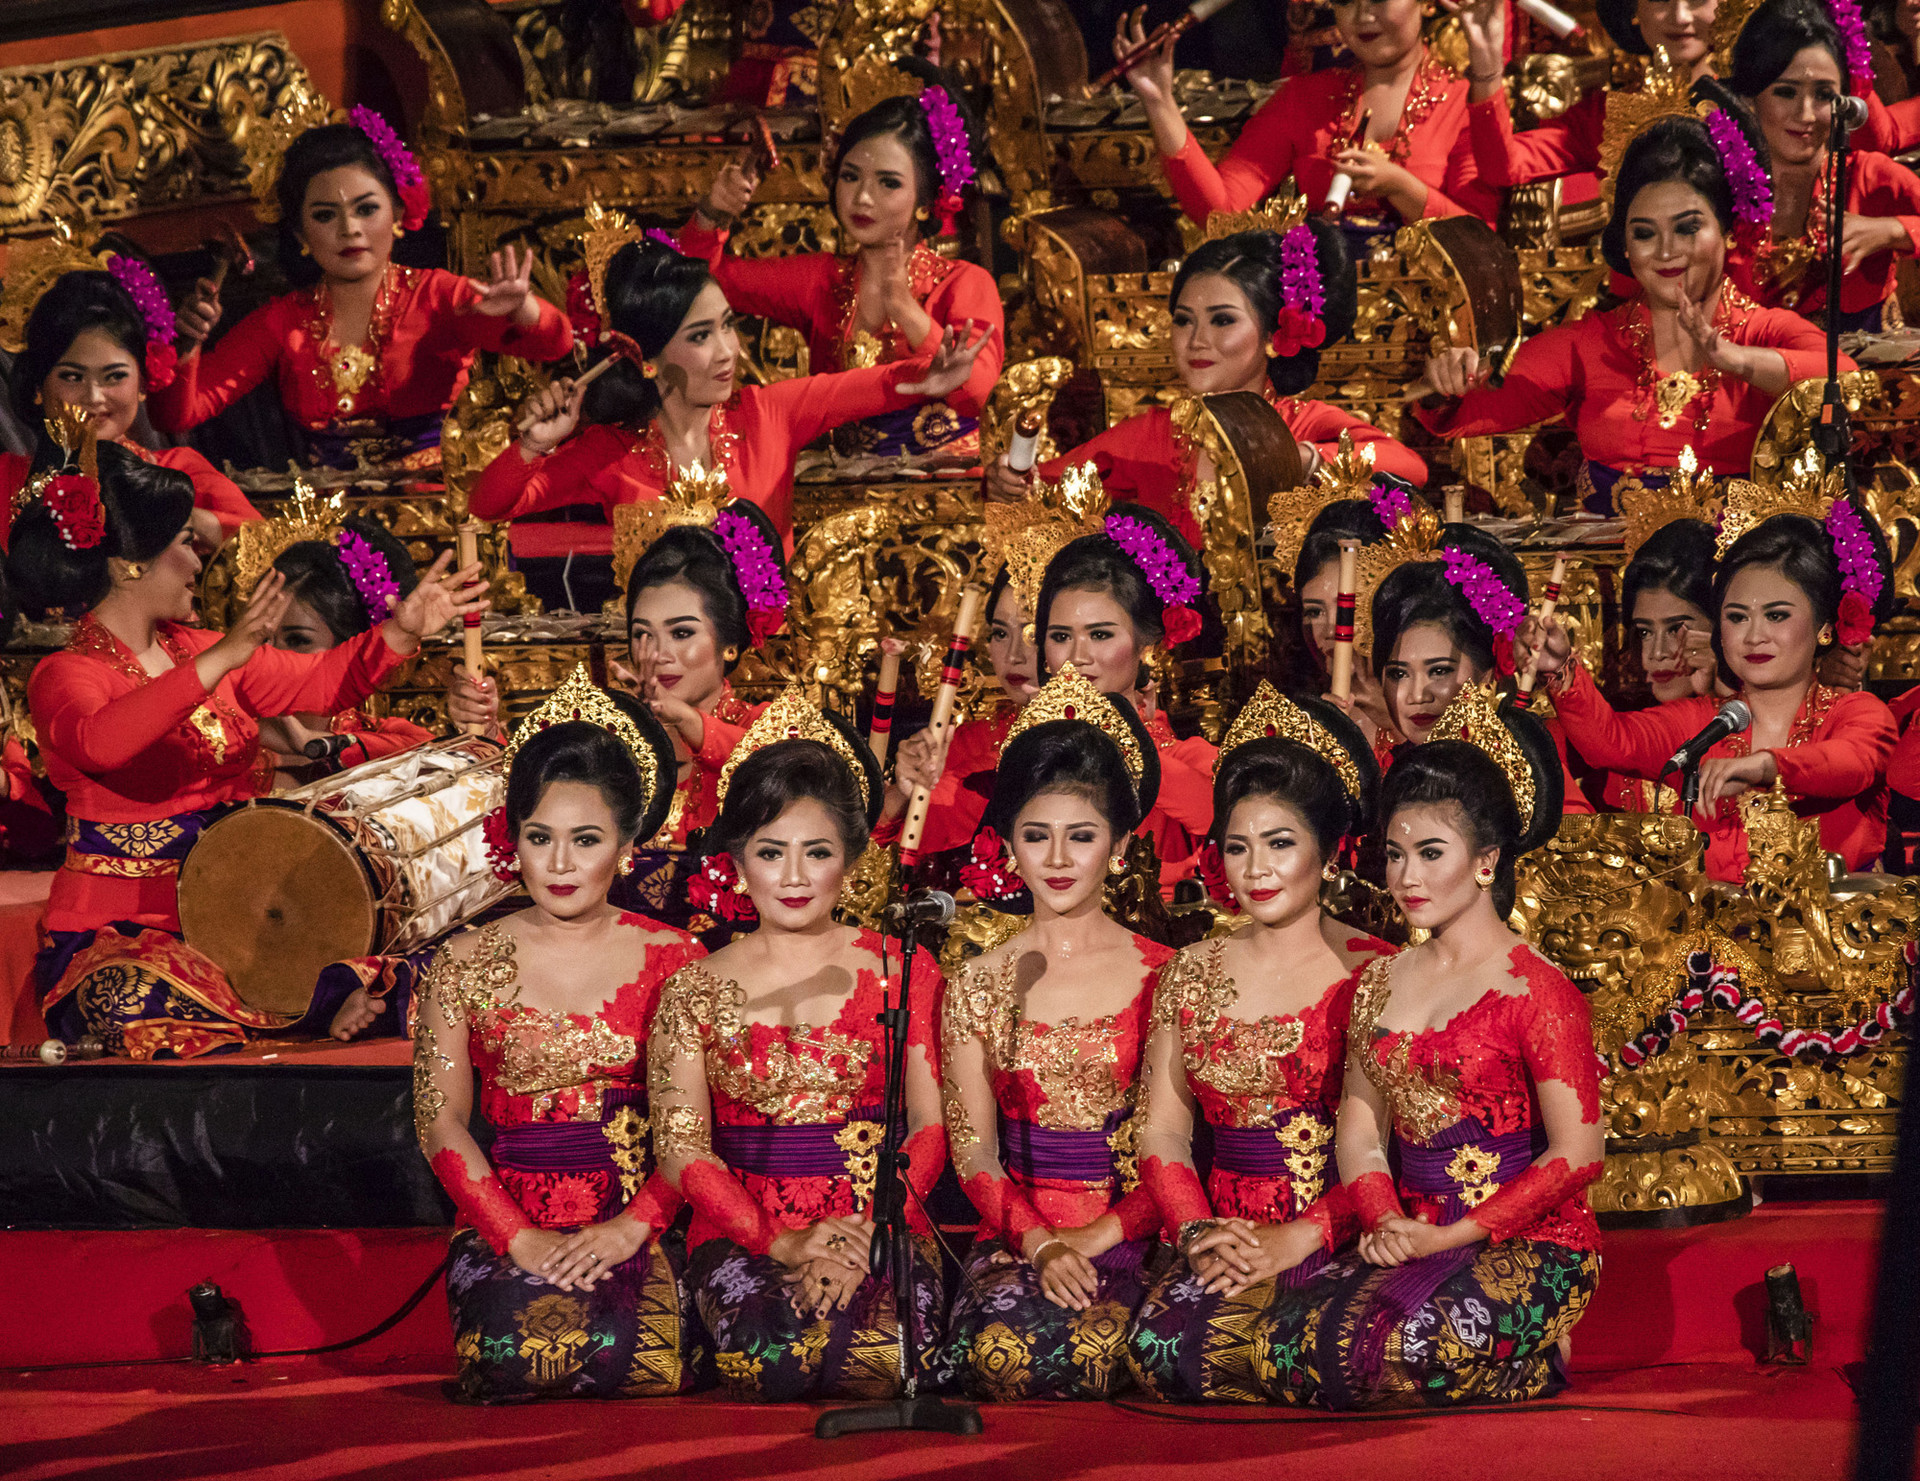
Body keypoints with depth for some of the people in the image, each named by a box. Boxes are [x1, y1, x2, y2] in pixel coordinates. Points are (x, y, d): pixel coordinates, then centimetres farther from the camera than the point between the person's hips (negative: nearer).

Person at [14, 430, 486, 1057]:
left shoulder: (191, 650, 14)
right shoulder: (65, 677, -10)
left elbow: (317, 682, 17)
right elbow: (99, 741, -34)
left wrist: (400, 631, 1)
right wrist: (215, 665, -43)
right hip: (118, 931, -7)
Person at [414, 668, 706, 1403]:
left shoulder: (672, 957, 8)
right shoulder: (467, 965, 8)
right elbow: (441, 1120, 2)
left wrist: (635, 1224, -13)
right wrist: (522, 1239, -11)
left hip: (636, 1224, 0)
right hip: (508, 1223, 0)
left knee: (642, 1354, -30)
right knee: (519, 1350, -31)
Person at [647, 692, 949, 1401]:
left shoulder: (902, 971, 11)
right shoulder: (697, 989, 10)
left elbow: (930, 1127, 6)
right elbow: (683, 1150, 2)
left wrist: (871, 1229, -12)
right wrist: (778, 1239, -14)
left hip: (879, 1227, 0)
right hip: (741, 1230, 0)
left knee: (878, 1354, -34)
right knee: (774, 1352, -33)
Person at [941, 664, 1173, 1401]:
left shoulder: (1162, 976, 6)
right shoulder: (980, 983, 11)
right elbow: (974, 1151, 7)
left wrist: (1098, 1237, -11)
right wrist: (1037, 1242, -12)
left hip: (1129, 1237, -1)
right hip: (1012, 1237, 1)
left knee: (1094, 1348, -36)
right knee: (1001, 1348, -34)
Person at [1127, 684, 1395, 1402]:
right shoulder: (1191, 975, 15)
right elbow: (1162, 1131, 10)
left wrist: (1298, 1238, -16)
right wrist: (1198, 1232, -8)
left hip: (1338, 1239, -4)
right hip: (1224, 1234, 4)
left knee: (1231, 1340, -32)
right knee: (1165, 1339, -28)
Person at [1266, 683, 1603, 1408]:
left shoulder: (1535, 989, -5)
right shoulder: (1382, 982, 15)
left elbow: (1575, 1154, -10)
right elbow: (1361, 1135, 13)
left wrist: (1453, 1236, -13)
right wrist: (1387, 1224, -7)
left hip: (1527, 1245, -5)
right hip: (1414, 1239, 5)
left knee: (1409, 1346, -33)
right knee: (1286, 1343, -22)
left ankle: (1537, 1363, 1)